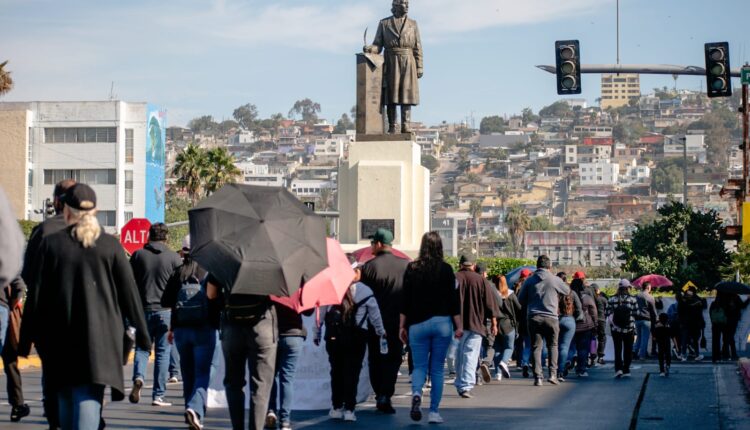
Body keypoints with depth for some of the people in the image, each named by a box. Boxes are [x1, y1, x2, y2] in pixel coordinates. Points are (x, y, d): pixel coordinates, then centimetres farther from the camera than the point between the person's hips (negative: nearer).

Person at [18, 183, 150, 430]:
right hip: (99, 336, -1)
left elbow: (35, 295, 1)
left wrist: (26, 339, 6)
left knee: (65, 399, 17)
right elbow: (128, 292, 3)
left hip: (59, 336, 1)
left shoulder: (51, 244, 1)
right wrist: (141, 333, 11)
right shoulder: (111, 245, 1)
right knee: (88, 399, -8)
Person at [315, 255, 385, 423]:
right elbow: (375, 315, 1)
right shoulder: (365, 291, -7)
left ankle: (337, 407, 17)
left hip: (334, 338, 2)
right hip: (357, 338, -2)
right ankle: (349, 409, -1)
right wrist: (381, 332, 16)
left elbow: (320, 313, -4)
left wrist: (317, 334, 5)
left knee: (336, 371, 13)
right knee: (352, 372, 3)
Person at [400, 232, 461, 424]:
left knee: (419, 366, 8)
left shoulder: (411, 269, 0)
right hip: (442, 323, -1)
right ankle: (434, 411, 5)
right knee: (437, 368, 7)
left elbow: (405, 300, 2)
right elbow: (453, 300, -4)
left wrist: (402, 326, 8)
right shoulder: (446, 269, -4)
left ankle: (416, 393, -22)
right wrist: (459, 325, 2)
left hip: (417, 324, 1)